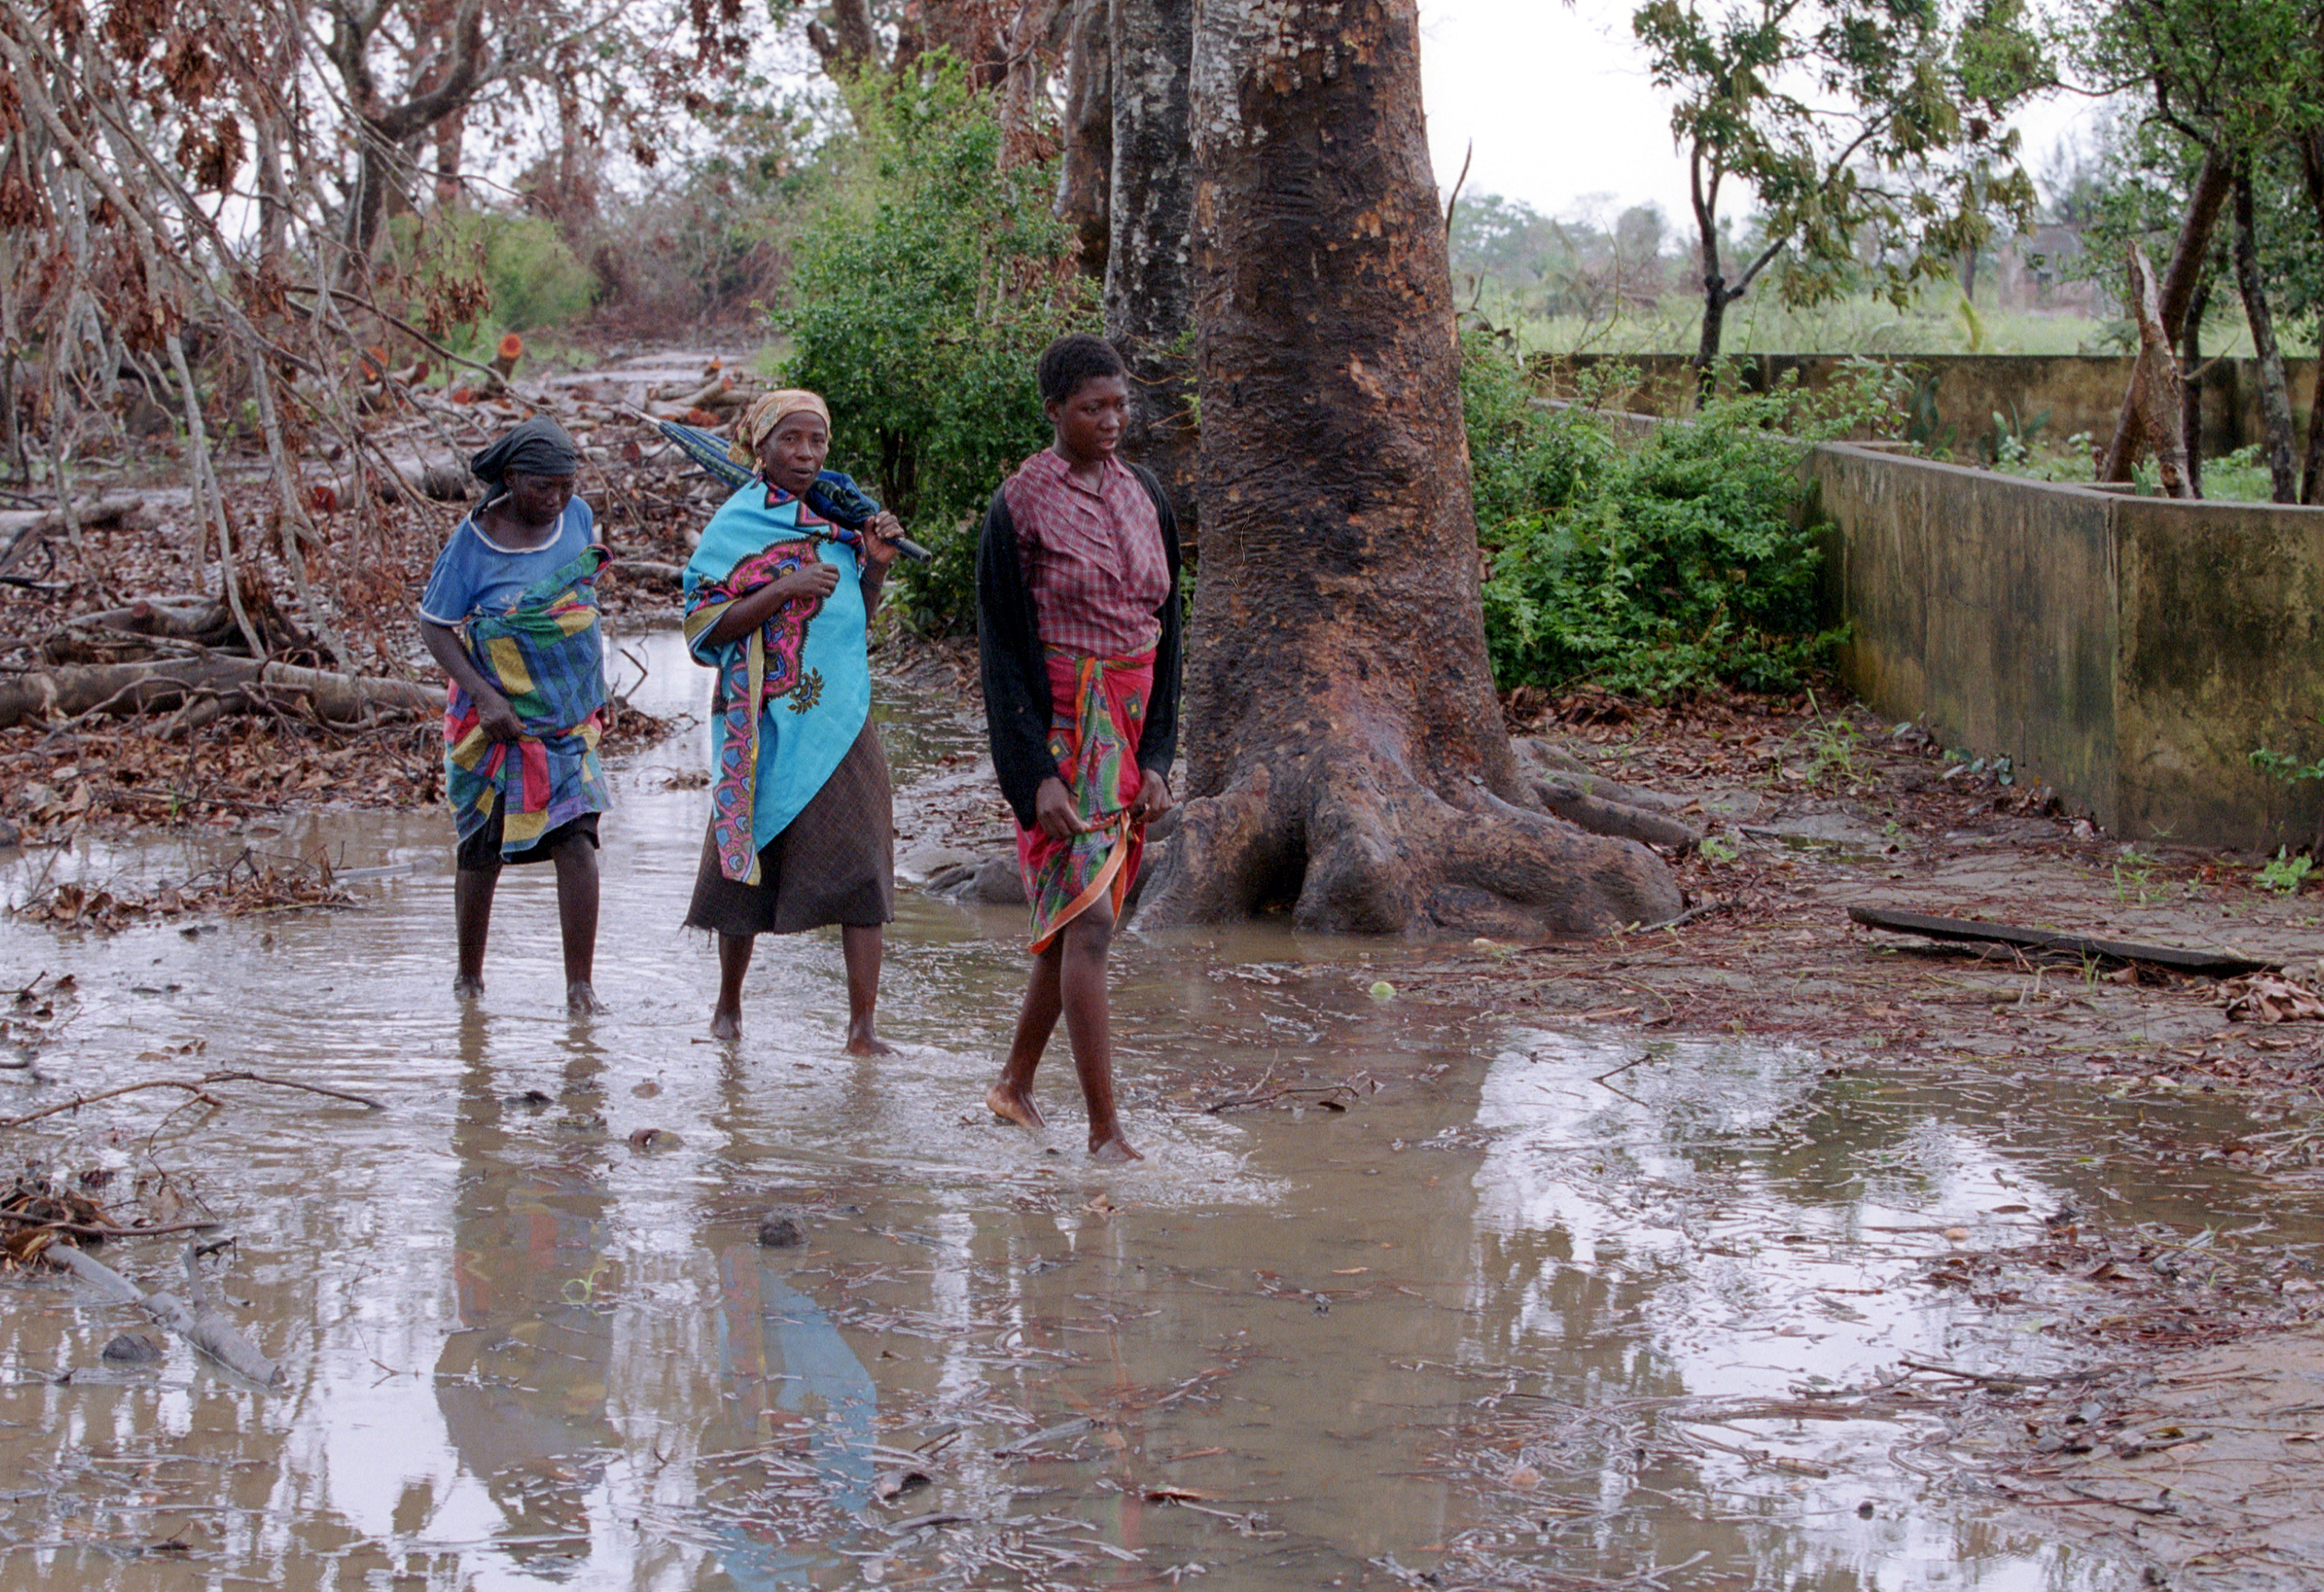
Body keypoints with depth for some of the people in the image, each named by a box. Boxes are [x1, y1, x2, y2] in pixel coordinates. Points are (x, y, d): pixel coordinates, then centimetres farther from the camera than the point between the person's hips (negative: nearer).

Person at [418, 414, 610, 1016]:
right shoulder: (474, 542, -12)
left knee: (576, 838, -13)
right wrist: (483, 695, -19)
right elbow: (434, 625, -7)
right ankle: (469, 974, 27)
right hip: (495, 719, -2)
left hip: (569, 717, 2)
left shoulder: (577, 517, 0)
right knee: (482, 851, 7)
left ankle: (579, 983, -10)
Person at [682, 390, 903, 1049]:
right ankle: (728, 1007, 27)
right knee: (750, 865, 7)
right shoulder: (738, 523, -4)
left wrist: (875, 563, 2)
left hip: (839, 715, 4)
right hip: (767, 718, -4)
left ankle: (862, 1026, -9)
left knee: (860, 868, -7)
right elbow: (705, 625, -11)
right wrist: (784, 589, -20)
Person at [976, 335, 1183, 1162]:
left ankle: (1015, 1082, 30)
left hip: (1132, 723, 6)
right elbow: (1004, 645, -11)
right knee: (1088, 917, -12)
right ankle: (1104, 1131, -11)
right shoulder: (1020, 505, -9)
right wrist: (1037, 774, -17)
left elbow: (1163, 625, 10)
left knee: (1076, 913, 13)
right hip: (1059, 725, -6)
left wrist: (1157, 755, 2)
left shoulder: (1144, 495, 8)